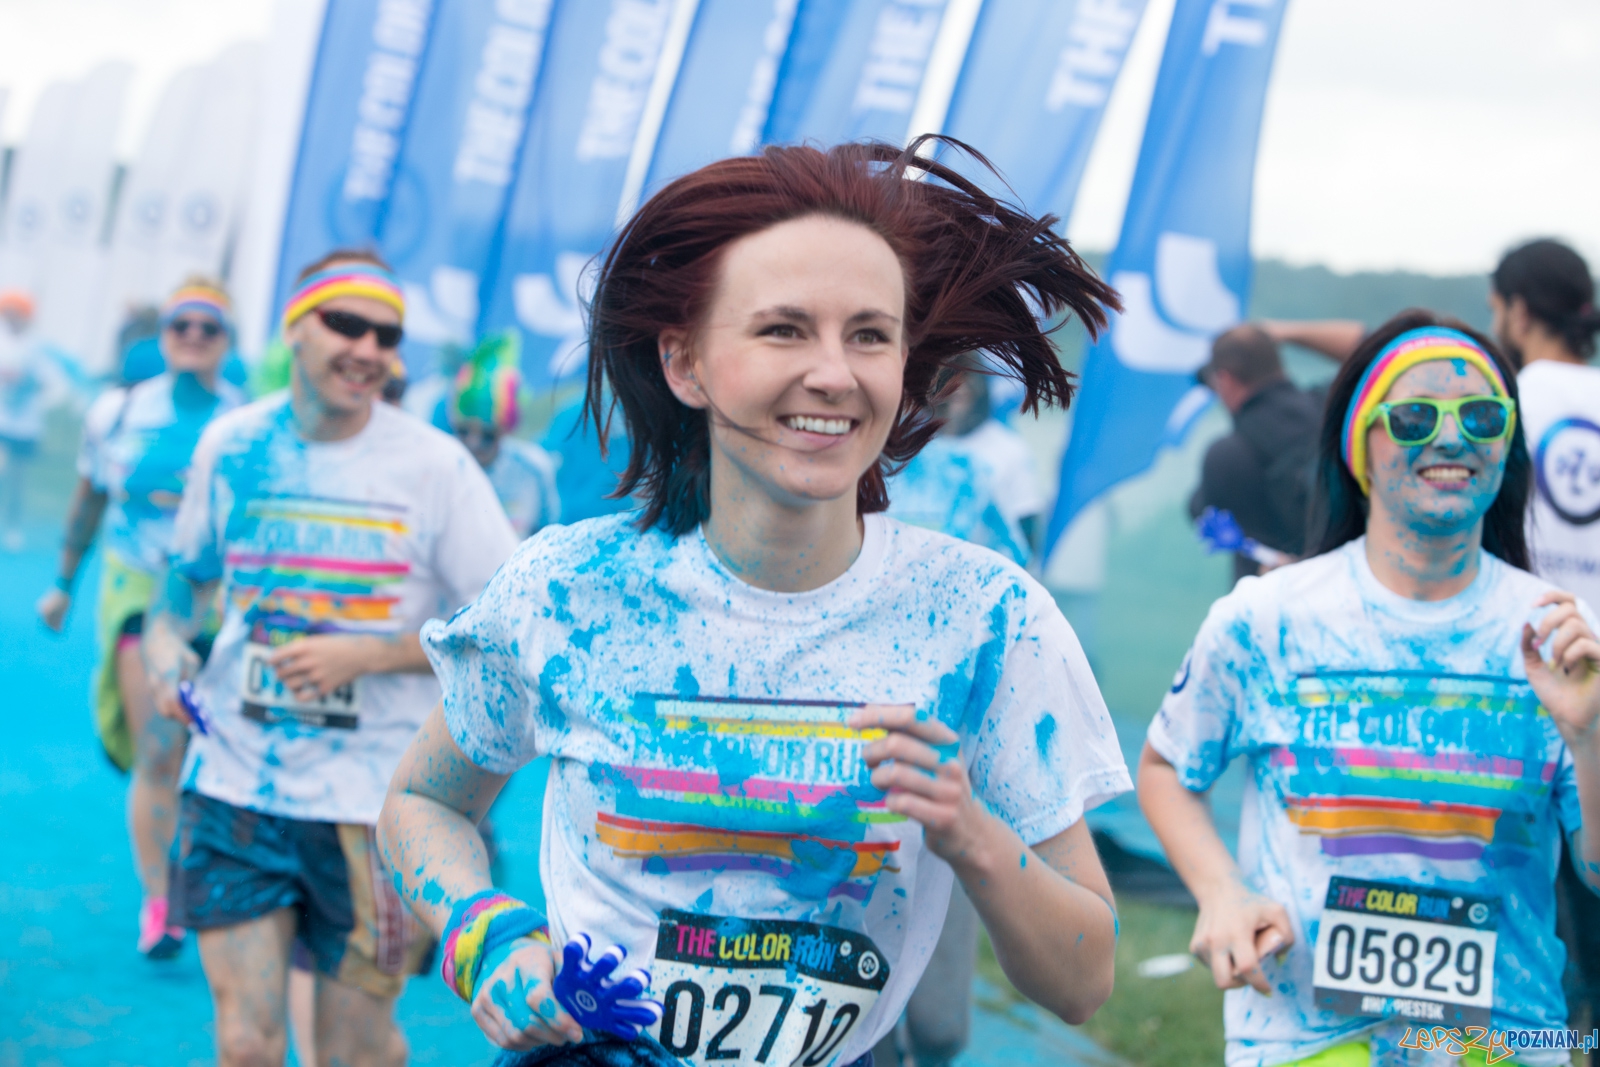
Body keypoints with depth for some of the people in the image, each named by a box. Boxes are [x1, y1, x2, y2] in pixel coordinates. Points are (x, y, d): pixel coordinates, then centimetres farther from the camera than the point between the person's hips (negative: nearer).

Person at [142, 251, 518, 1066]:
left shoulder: (434, 465, -6)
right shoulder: (231, 444, 3)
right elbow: (189, 572, 19)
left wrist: (366, 655, -15)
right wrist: (164, 640, -2)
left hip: (377, 805, -2)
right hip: (233, 783, 2)